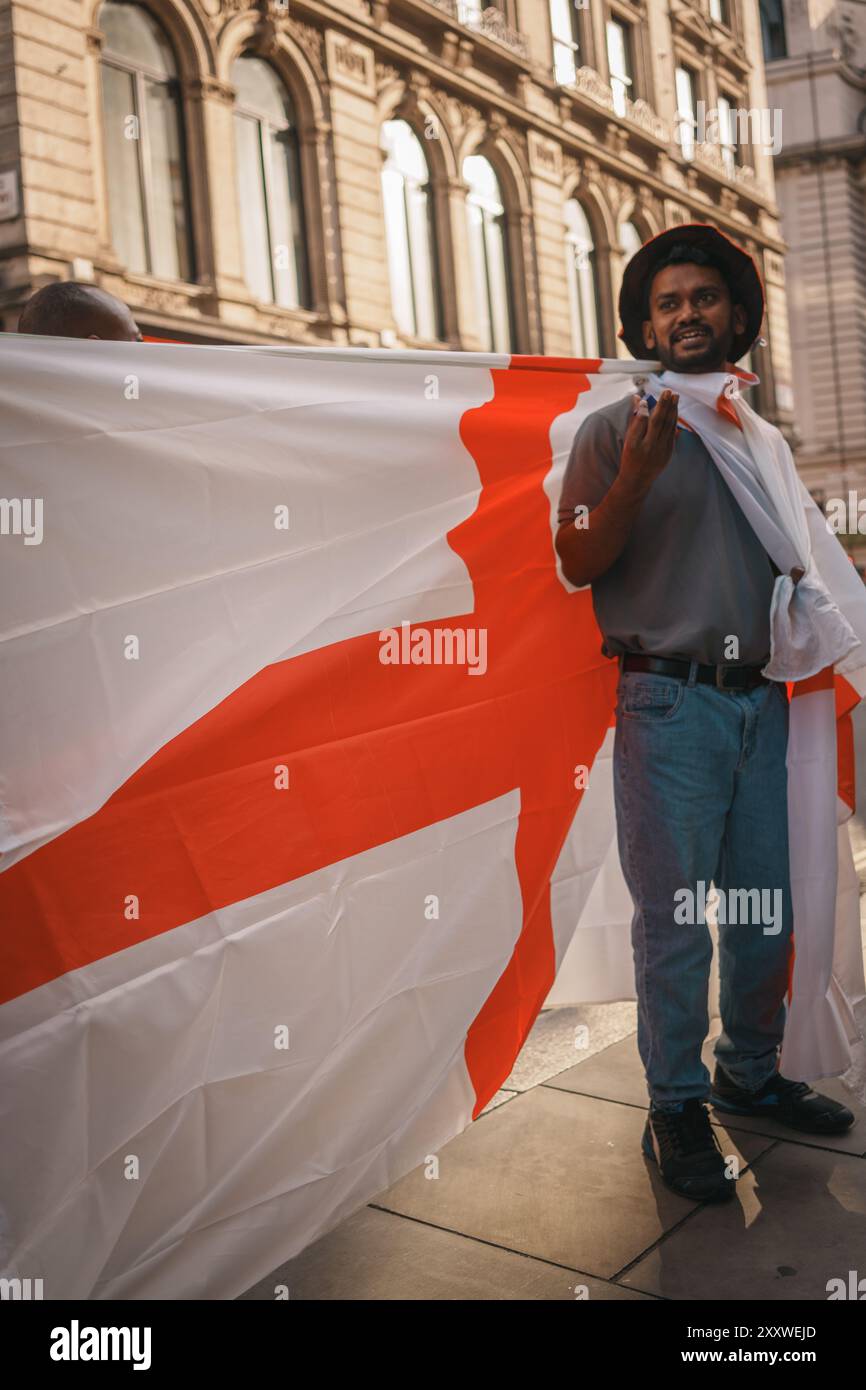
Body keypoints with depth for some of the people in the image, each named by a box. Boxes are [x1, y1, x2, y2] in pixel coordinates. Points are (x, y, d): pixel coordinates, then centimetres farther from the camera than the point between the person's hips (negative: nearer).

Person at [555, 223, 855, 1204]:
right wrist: (635, 479, -18)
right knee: (674, 914, -1)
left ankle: (750, 1075, 29)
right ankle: (675, 1110, 13)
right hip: (670, 702, -5)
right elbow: (577, 565, -6)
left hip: (763, 697, 5)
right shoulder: (614, 427, 1)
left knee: (769, 902, 11)